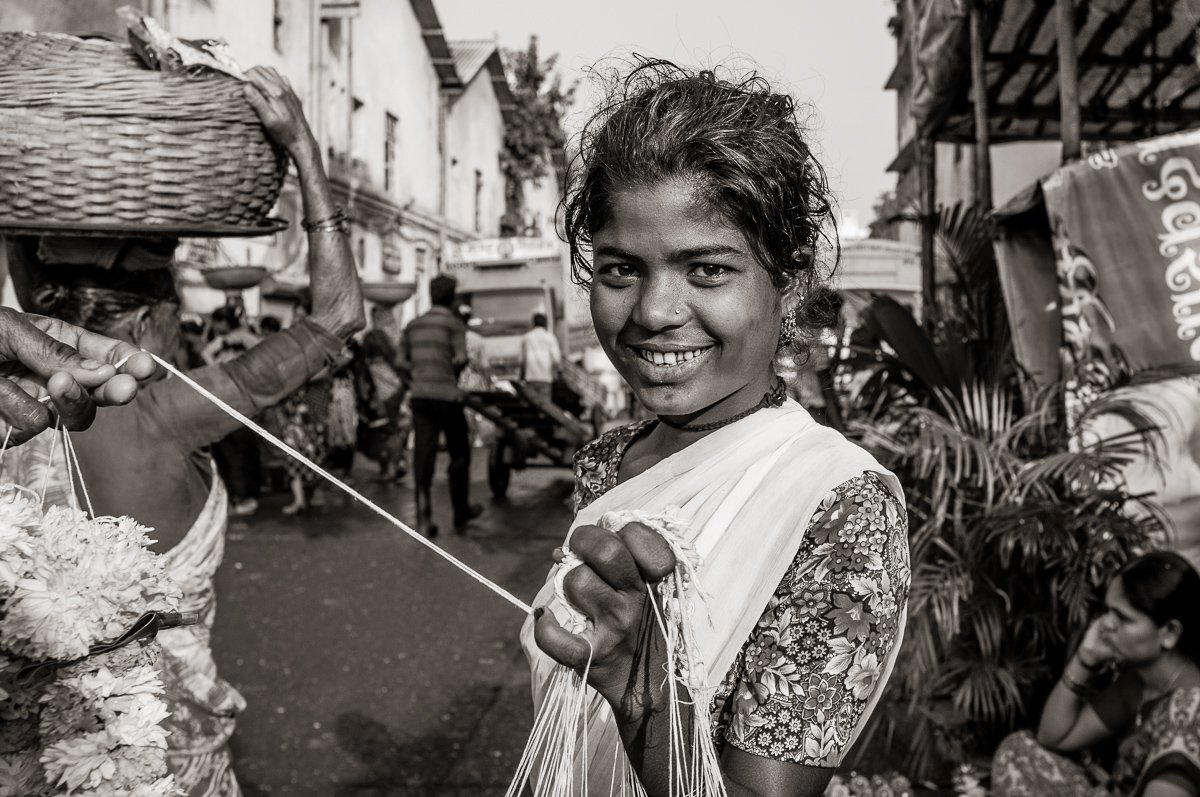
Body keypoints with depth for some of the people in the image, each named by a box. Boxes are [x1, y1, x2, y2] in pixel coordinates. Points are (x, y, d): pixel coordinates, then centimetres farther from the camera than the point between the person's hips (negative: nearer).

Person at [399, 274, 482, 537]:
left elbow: (402, 361, 8)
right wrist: (453, 372, 5)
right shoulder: (454, 323, -5)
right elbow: (461, 358, -15)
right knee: (459, 455, 12)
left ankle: (423, 520, -2)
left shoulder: (413, 325, 12)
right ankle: (461, 514, 22)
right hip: (447, 396, -4)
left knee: (423, 457, 3)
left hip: (420, 397, 5)